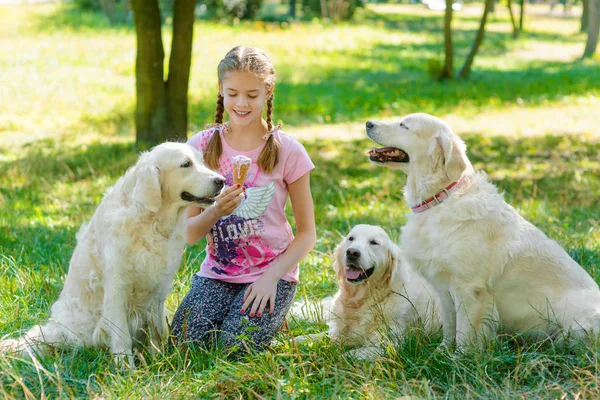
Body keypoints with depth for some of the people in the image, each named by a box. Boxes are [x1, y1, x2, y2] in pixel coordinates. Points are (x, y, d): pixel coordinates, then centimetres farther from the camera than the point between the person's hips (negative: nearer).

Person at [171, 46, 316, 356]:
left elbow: (307, 233, -3)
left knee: (237, 347, -25)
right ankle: (231, 308, 10)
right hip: (217, 272, 2)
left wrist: (272, 276, -17)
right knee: (186, 342, -21)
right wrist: (216, 211, -23)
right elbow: (190, 234, -1)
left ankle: (269, 313, 8)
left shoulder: (287, 151, -6)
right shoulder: (202, 147, 0)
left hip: (272, 270, -2)